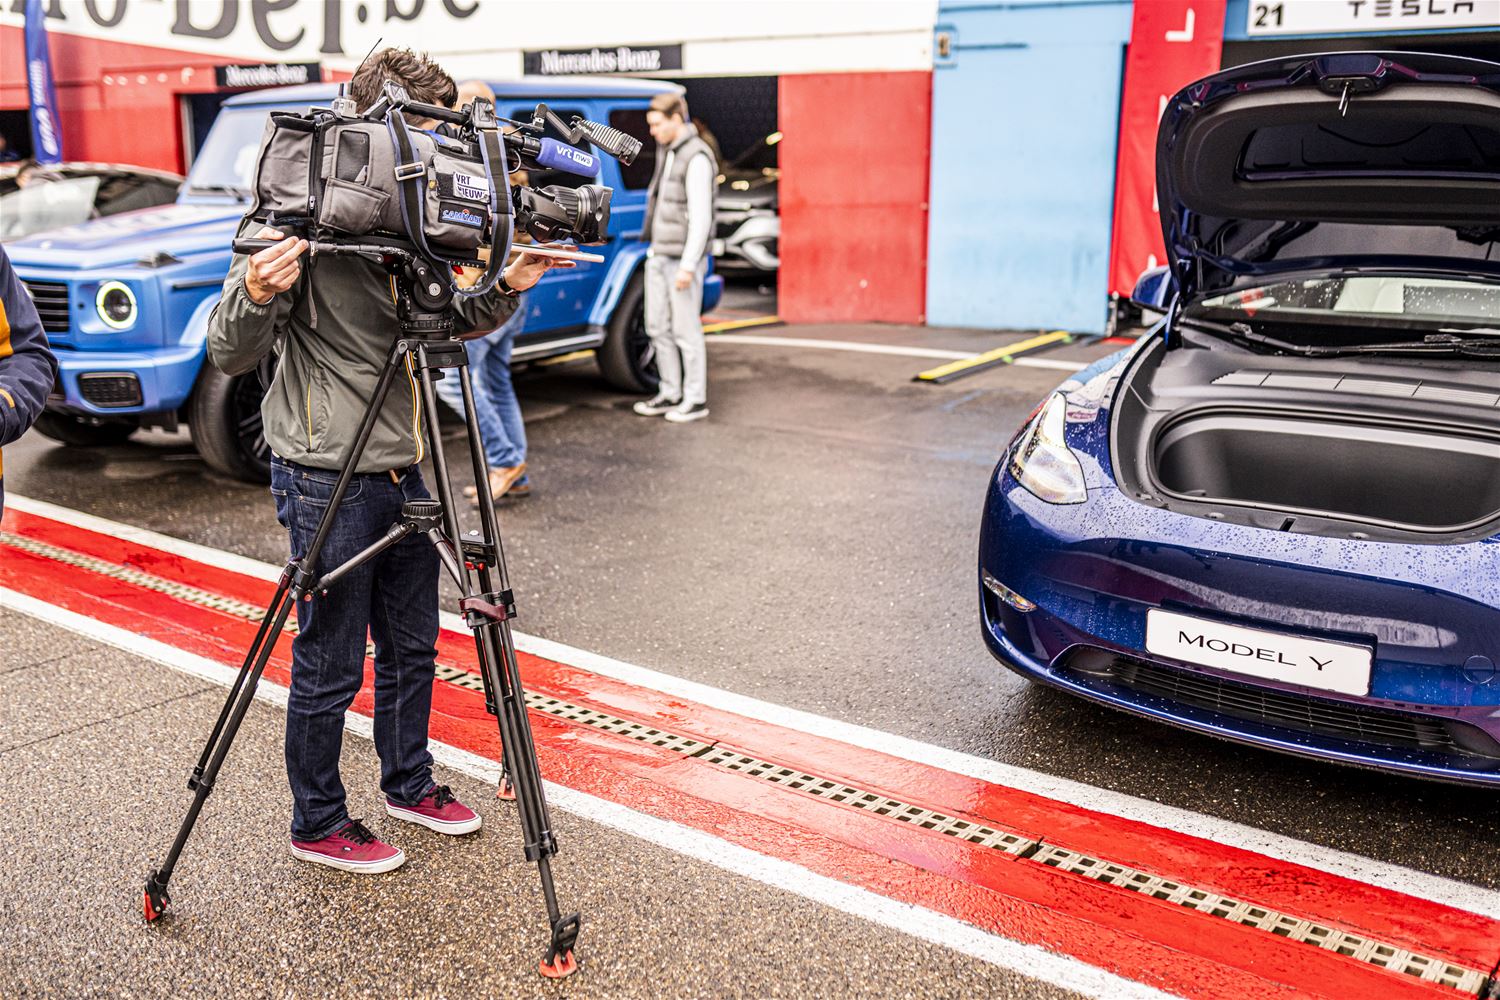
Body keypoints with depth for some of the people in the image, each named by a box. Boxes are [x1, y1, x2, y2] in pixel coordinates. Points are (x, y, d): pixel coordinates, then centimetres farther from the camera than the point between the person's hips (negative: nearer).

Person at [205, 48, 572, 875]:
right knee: (329, 665, 4)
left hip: (403, 470, 7)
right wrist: (255, 294, -36)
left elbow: (448, 322, 17)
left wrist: (506, 289, -1)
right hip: (327, 479, -7)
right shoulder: (299, 218, -15)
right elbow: (229, 354, -16)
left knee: (411, 644, 19)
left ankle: (409, 783, 38)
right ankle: (317, 825, 23)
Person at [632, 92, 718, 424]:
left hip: (682, 259, -9)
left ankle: (696, 399, 7)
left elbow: (701, 217, -20)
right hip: (659, 256, 9)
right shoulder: (666, 151, 13)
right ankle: (670, 394, 22)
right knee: (658, 327, 12)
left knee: (686, 331, -3)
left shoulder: (696, 157, -15)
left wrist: (688, 265, -23)